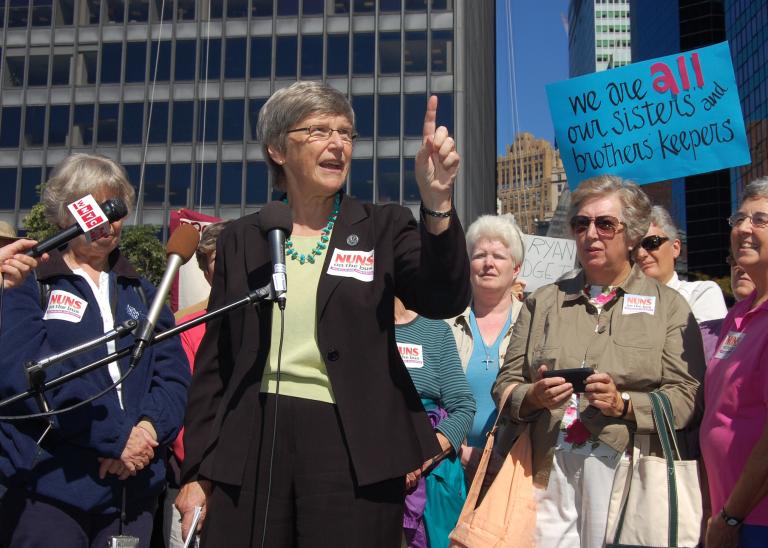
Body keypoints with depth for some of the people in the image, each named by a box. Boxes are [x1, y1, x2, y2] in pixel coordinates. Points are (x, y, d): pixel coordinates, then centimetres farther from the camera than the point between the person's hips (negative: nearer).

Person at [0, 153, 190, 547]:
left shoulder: (141, 293, 16)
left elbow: (174, 374, 8)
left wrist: (149, 429, -13)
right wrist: (115, 436, -17)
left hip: (133, 487, 4)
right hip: (48, 487, -4)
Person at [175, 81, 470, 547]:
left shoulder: (384, 227, 5)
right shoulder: (242, 240, 8)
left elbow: (447, 300, -12)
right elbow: (214, 361, 10)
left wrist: (437, 203, -26)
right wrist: (198, 472, 6)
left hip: (354, 446, -1)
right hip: (252, 442, 2)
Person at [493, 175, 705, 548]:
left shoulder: (668, 305, 8)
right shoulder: (542, 301, 16)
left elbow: (687, 395, -2)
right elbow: (506, 384, 12)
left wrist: (624, 404, -16)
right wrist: (533, 397, -8)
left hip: (626, 471, -2)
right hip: (550, 471, 2)